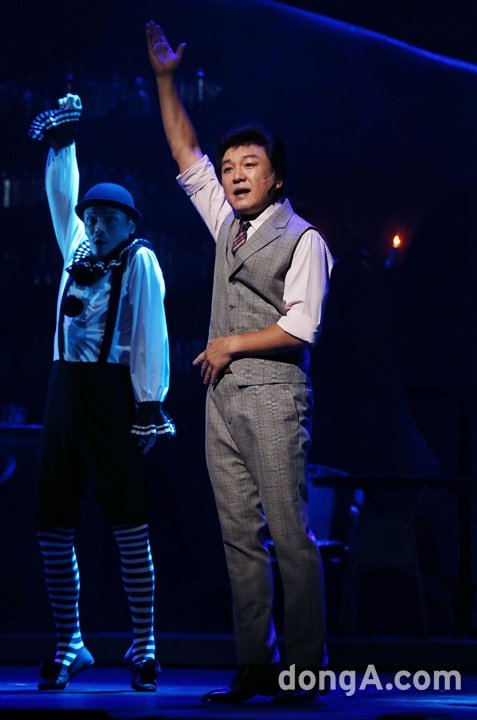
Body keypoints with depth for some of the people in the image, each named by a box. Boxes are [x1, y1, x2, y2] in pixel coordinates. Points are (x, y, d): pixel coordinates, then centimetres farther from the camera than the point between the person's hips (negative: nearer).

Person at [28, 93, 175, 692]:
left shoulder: (139, 260, 0)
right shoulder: (77, 249, 15)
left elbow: (151, 333, -6)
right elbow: (62, 197, 26)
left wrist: (151, 404, -12)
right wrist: (60, 142, 19)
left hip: (112, 395, -6)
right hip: (65, 390, 6)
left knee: (128, 522, -7)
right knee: (53, 525, 5)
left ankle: (143, 646, -1)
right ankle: (69, 644, 15)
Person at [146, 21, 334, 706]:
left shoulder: (302, 238, -2)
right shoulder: (227, 225, 18)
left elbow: (301, 325, -9)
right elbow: (186, 155, 20)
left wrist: (229, 345, -4)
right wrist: (165, 79, 16)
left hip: (272, 395, -7)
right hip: (222, 396, 7)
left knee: (289, 534, -8)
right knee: (240, 536, 3)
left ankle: (305, 668, -8)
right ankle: (256, 667, 3)